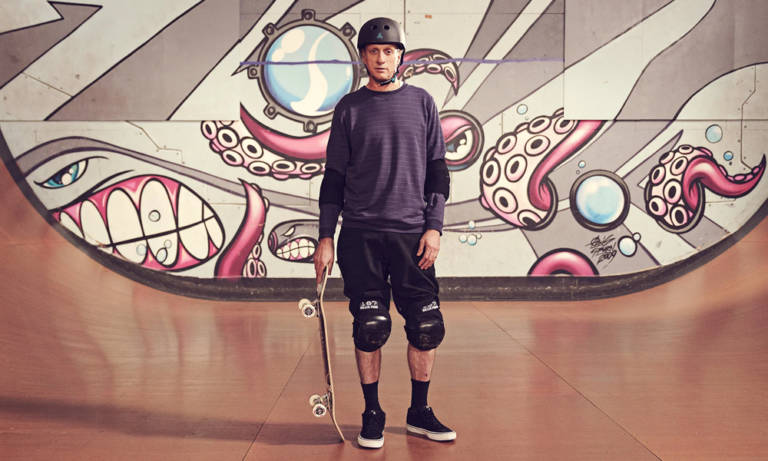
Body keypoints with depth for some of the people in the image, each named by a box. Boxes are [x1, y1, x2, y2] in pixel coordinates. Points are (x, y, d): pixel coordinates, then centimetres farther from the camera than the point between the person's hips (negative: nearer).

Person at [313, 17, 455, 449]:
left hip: (413, 234, 1)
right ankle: (373, 414, 17)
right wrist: (325, 238, 1)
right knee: (370, 327, 0)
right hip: (361, 235, -1)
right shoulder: (350, 108, 7)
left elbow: (438, 170, 8)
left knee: (427, 326, 1)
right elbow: (334, 176, 7)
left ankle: (419, 412, 19)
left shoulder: (422, 102, 9)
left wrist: (434, 226, -2)